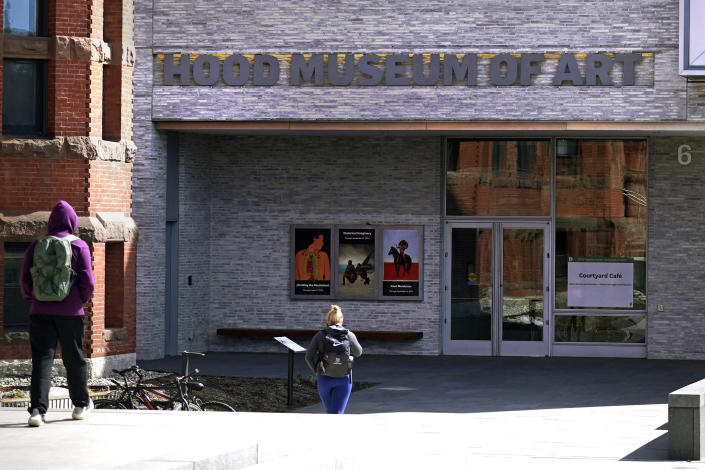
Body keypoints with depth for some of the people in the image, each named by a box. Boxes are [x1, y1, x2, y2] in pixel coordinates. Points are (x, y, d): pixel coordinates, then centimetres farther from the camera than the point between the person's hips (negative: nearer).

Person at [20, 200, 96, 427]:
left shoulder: (37, 245, 3)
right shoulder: (79, 246, -4)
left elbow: (25, 278, 4)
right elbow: (87, 280, -7)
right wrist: (84, 298, 13)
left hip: (41, 311, 1)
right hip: (70, 312, -1)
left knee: (41, 359, -2)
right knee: (74, 359, 13)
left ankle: (37, 409, -13)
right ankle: (81, 405, 26)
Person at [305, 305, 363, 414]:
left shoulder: (320, 335, -3)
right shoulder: (349, 335, -3)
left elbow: (309, 357, -7)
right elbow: (358, 352, 13)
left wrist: (316, 370, 9)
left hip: (324, 378, 1)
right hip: (343, 379, -1)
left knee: (330, 411, 19)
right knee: (336, 413, -4)